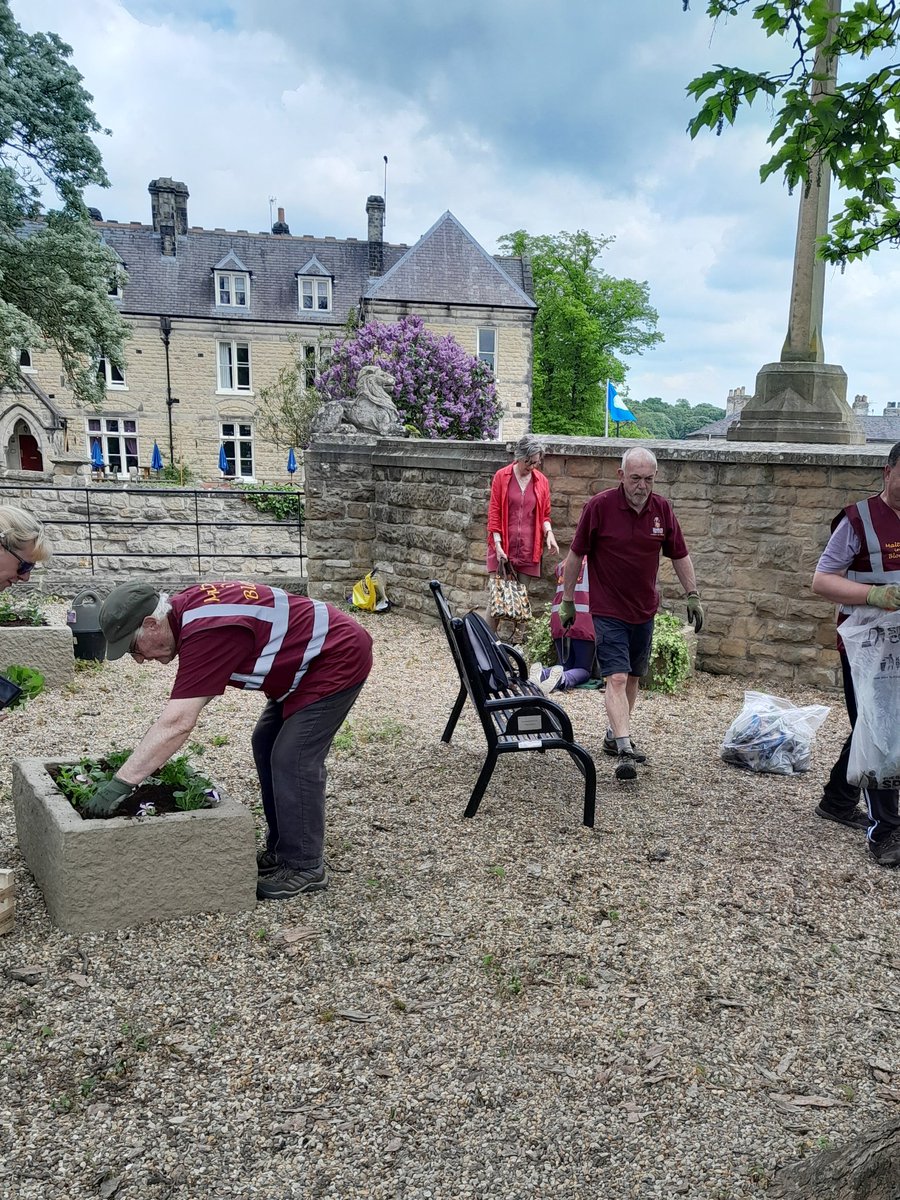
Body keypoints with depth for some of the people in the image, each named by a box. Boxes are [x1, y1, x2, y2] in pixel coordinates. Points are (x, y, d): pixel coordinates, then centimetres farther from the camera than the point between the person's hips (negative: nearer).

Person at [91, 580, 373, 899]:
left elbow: (177, 723, -33)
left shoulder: (206, 631, -30)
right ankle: (281, 849, 22)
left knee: (293, 760, -10)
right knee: (267, 746, 12)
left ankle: (305, 867, 4)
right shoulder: (184, 607, -1)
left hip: (339, 658, -10)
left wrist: (120, 782, -30)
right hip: (305, 664, 10)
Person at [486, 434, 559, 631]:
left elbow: (544, 515, 14)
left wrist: (549, 533, -6)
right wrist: (498, 544, -10)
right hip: (503, 548, -2)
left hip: (528, 549, 3)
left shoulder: (541, 481, 6)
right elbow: (494, 513, -2)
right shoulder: (501, 476, -2)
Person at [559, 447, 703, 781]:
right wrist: (567, 600, -1)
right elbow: (576, 555, -5)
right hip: (608, 610, -5)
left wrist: (693, 596, 6)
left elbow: (679, 555, 10)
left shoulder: (662, 509, 0)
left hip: (644, 611, 5)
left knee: (632, 677, 14)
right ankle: (624, 751, -18)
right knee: (616, 677, -14)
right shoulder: (599, 506, -13)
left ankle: (614, 735, 31)